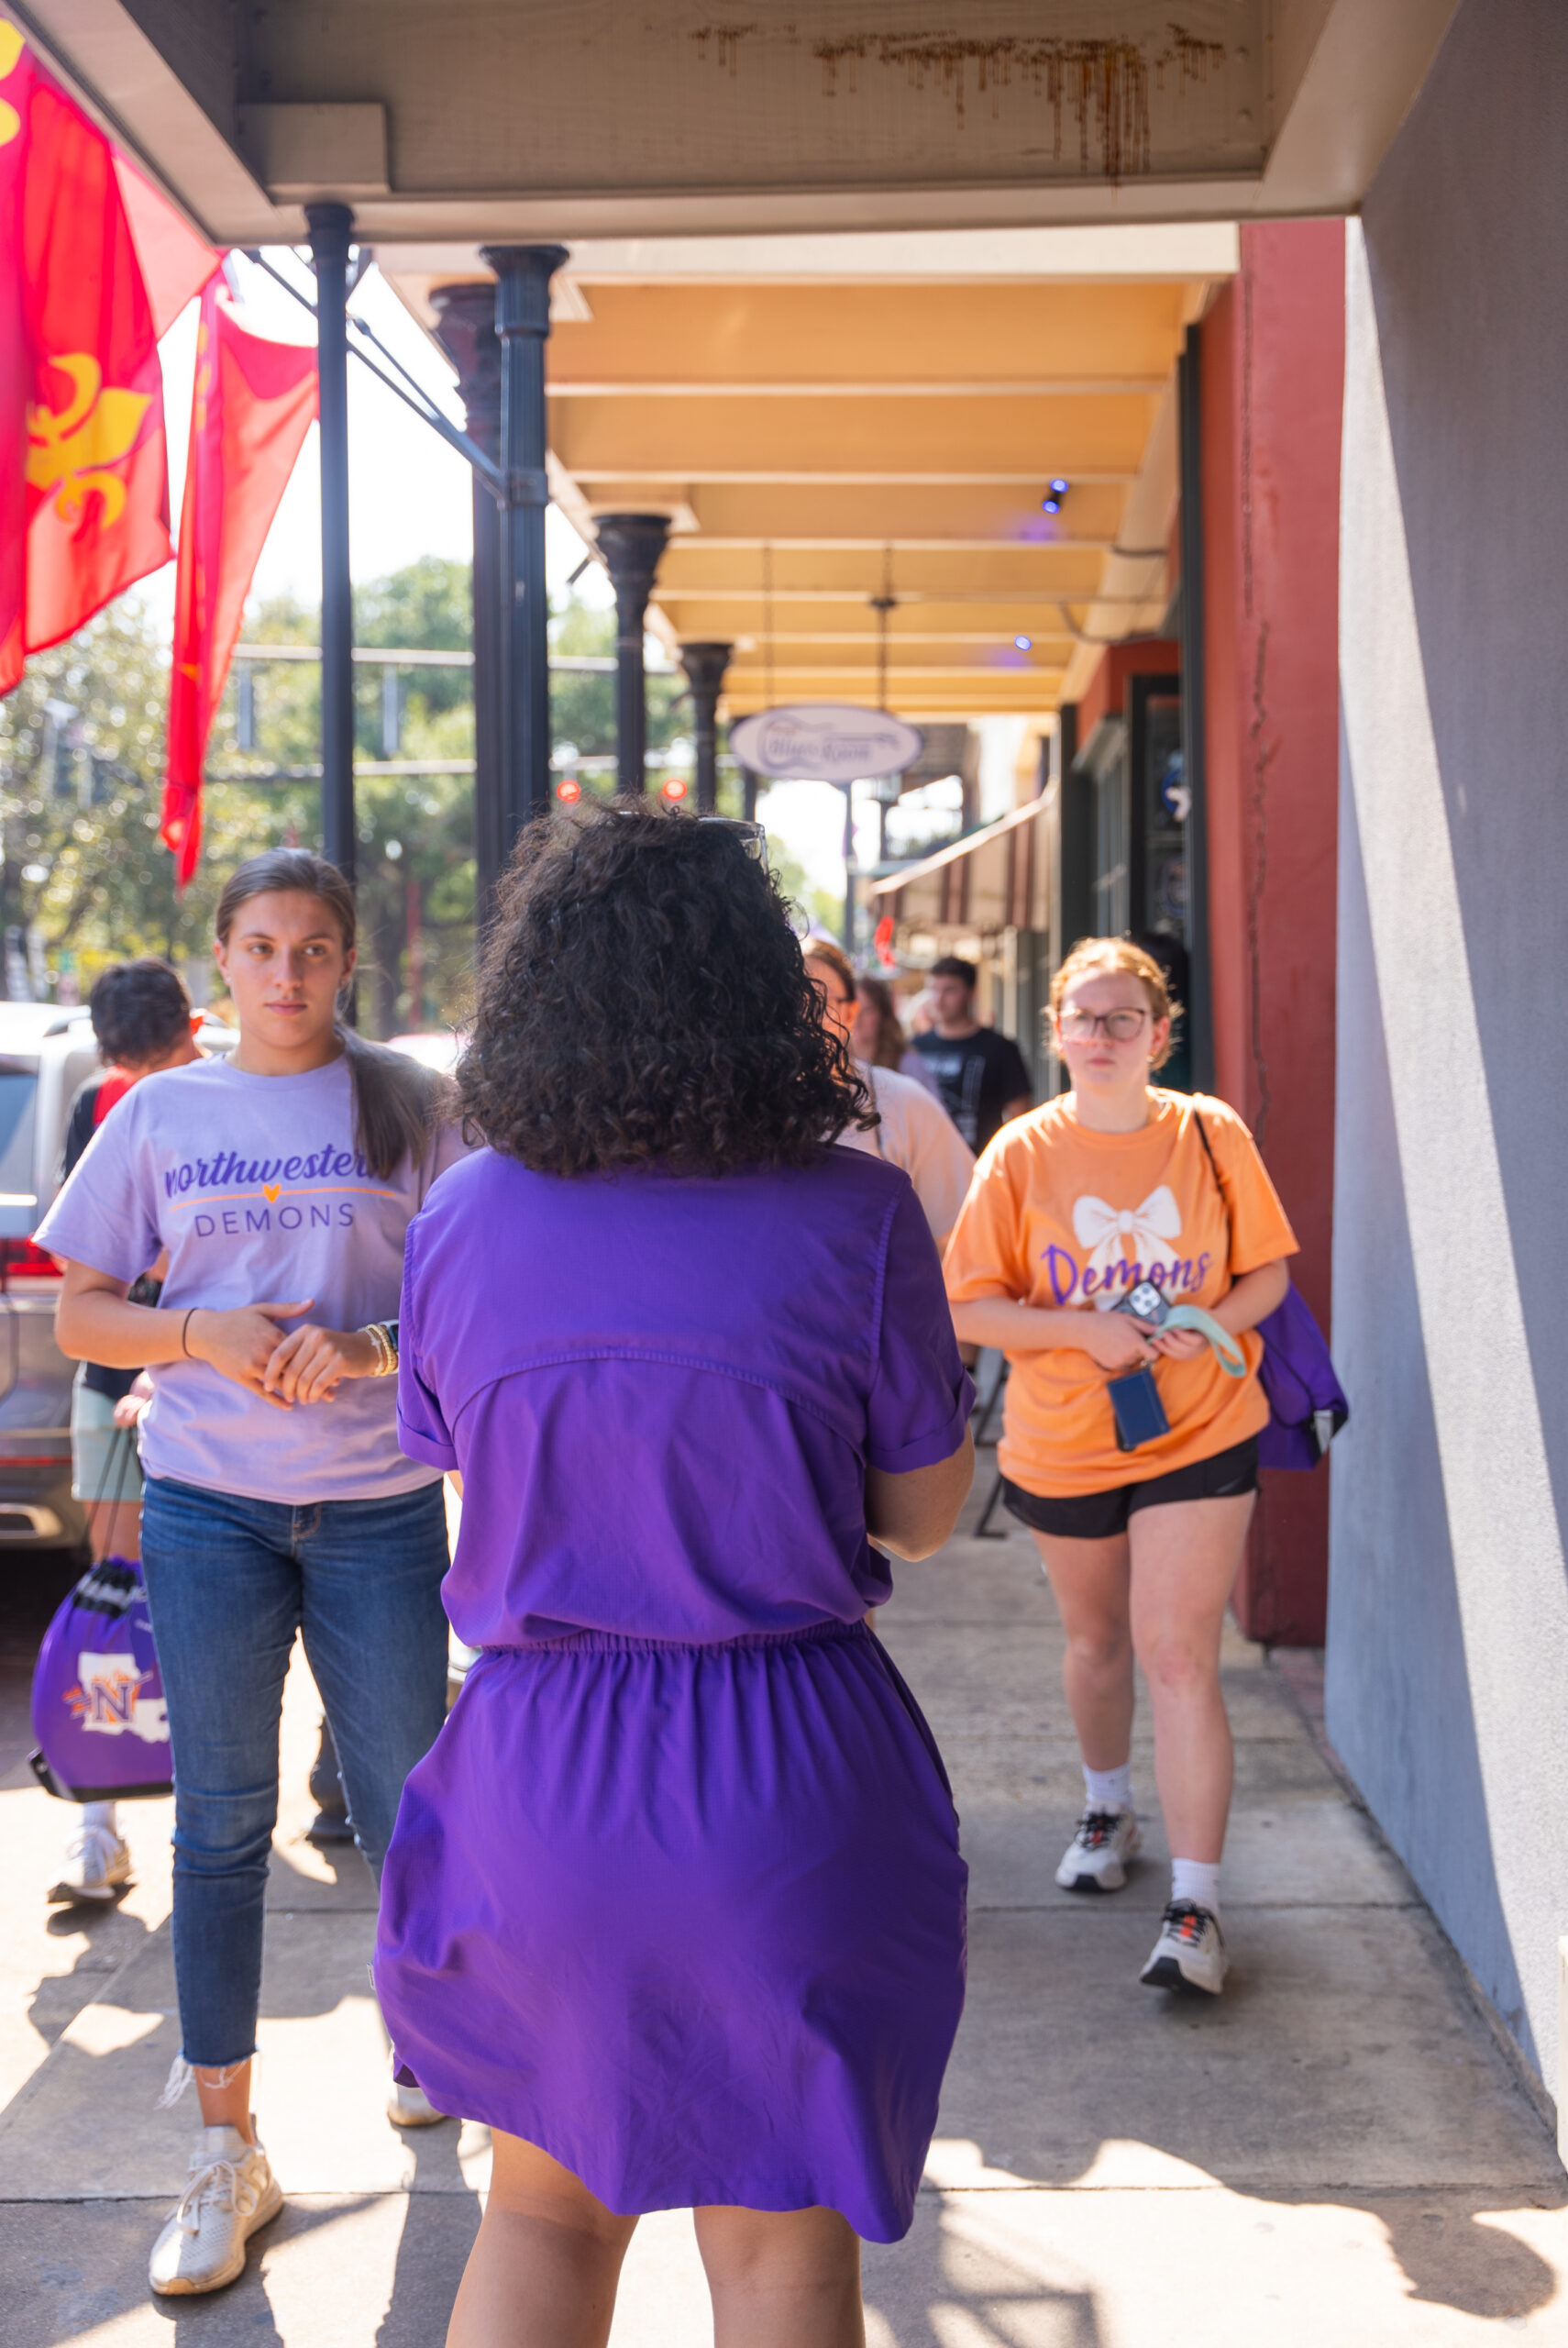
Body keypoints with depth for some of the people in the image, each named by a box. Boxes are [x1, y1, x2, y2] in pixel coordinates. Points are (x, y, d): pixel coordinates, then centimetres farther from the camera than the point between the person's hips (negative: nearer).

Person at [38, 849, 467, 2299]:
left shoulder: (410, 1106, 2)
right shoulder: (162, 1115, 5)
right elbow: (83, 1315, 7)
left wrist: (376, 1345, -18)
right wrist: (203, 1333, -13)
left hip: (378, 1504, -1)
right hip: (207, 1506, 1)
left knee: (408, 1802, 7)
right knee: (221, 1822, 4)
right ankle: (226, 2152, 12)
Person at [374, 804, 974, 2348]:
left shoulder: (462, 1221, -3)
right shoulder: (855, 1219, -10)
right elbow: (924, 1513, -1)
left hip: (537, 1765, 2)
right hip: (793, 1775, -2)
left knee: (544, 2208, 22)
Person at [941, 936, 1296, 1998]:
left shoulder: (1212, 1135, -5)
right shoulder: (1022, 1153, -6)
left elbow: (1267, 1272, 4)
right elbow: (968, 1308, -7)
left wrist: (1211, 1326, -16)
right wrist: (1084, 1330, -21)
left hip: (1200, 1432, -2)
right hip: (1064, 1441, 2)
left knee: (1179, 1655, -10)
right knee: (1098, 1640, 20)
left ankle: (1197, 1902, -6)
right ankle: (1108, 1808, 46)